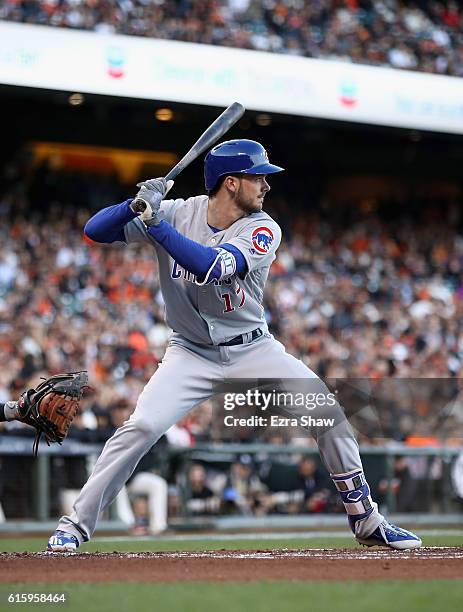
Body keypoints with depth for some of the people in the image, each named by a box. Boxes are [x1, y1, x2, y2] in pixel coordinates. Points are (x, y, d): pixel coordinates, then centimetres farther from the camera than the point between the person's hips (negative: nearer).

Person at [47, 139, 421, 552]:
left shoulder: (263, 230, -13)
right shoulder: (177, 213, -11)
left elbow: (212, 267, -32)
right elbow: (96, 231, -14)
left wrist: (154, 222, -34)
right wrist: (138, 205, -32)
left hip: (252, 349, 1)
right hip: (192, 354, -1)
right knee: (141, 426, -21)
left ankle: (366, 521, 6)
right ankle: (75, 525, -7)